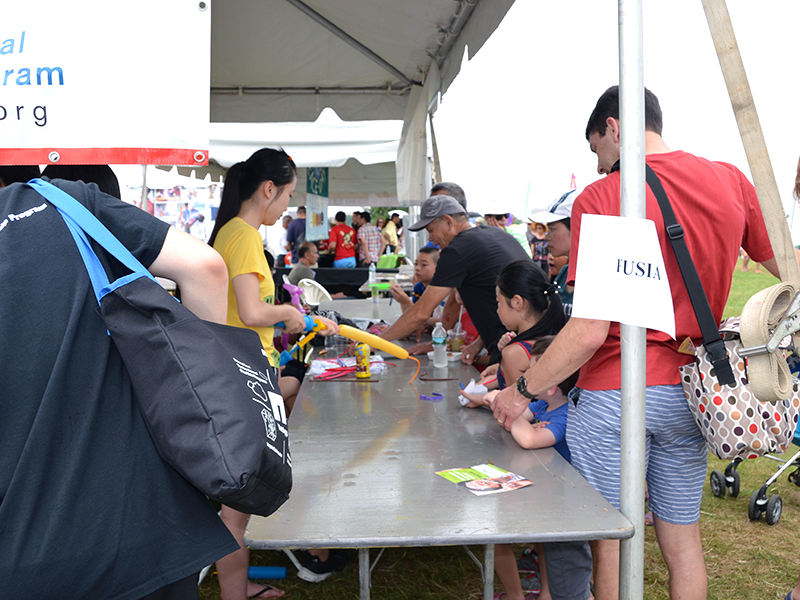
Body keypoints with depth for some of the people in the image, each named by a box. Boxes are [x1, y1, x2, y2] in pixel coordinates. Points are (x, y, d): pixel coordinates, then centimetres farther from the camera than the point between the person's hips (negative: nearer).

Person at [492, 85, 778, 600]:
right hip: (689, 394, 5)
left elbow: (589, 331, -19)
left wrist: (523, 390, -8)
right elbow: (785, 269, 14)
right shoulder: (731, 181, 2)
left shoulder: (600, 199, -14)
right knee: (683, 537, 18)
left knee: (612, 540, 10)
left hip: (614, 395, -5)